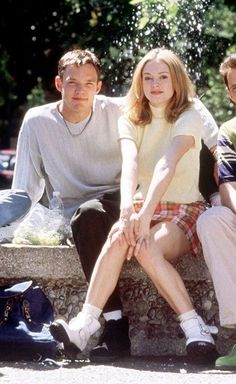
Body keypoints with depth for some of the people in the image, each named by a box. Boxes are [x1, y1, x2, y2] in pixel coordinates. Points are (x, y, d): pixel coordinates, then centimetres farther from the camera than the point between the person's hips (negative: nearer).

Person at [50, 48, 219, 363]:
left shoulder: (189, 117, -8)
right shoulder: (131, 120, 4)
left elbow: (166, 166, -25)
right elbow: (130, 164, -17)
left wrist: (144, 217, -41)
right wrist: (127, 210, -37)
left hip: (184, 211, -3)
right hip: (145, 207, 3)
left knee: (147, 248, -35)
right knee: (120, 235, -32)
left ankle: (194, 326, -29)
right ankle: (85, 322, -39)